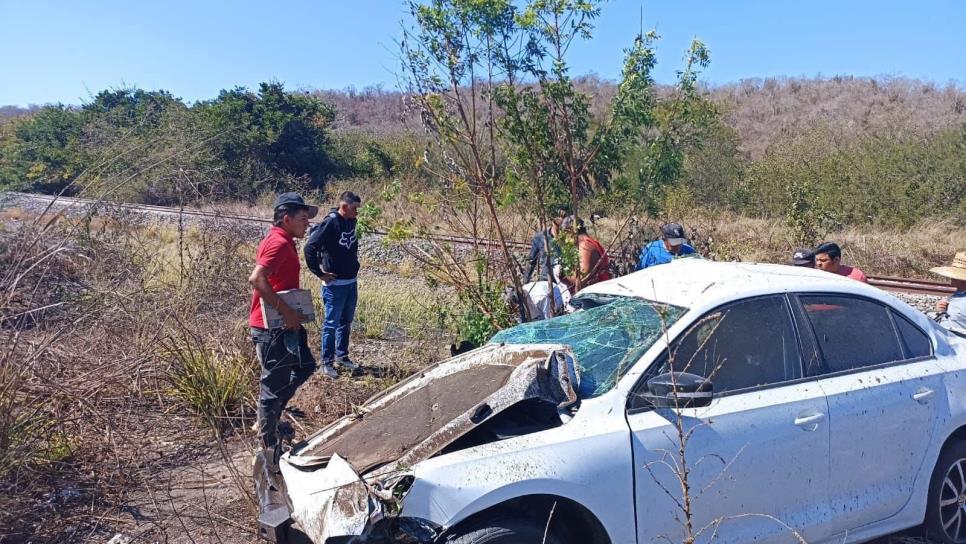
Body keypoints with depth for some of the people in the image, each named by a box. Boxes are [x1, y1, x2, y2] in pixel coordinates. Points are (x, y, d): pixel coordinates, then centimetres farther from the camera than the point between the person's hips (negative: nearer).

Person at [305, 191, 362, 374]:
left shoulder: (351, 222, 4)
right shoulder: (330, 223, -18)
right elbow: (310, 247, -20)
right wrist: (320, 273, -16)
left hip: (351, 282, 7)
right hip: (335, 284, -7)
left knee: (346, 322, 17)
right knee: (331, 324, 3)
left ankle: (342, 357, 30)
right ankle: (327, 362, 14)